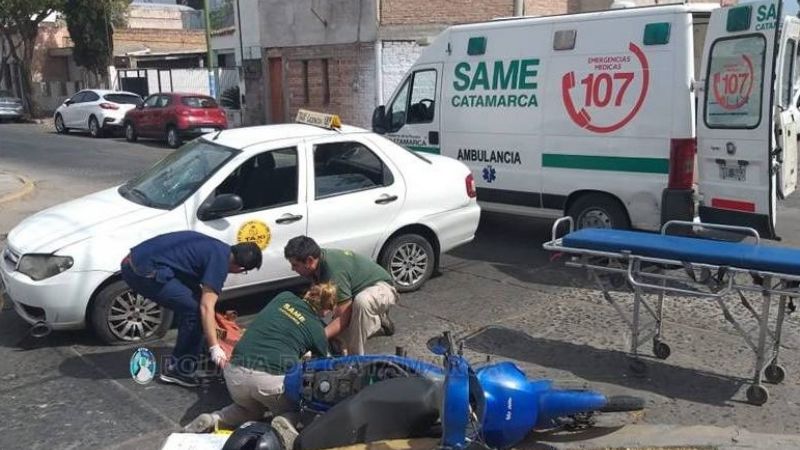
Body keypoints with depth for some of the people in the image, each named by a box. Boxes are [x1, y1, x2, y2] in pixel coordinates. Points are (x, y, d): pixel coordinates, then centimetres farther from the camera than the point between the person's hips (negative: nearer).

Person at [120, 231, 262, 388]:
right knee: (194, 310, -4)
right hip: (146, 272, -10)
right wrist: (215, 348, -16)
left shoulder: (217, 248, 17)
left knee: (189, 305, 19)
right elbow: (206, 307, -16)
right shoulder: (220, 260, -10)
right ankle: (178, 370, 7)